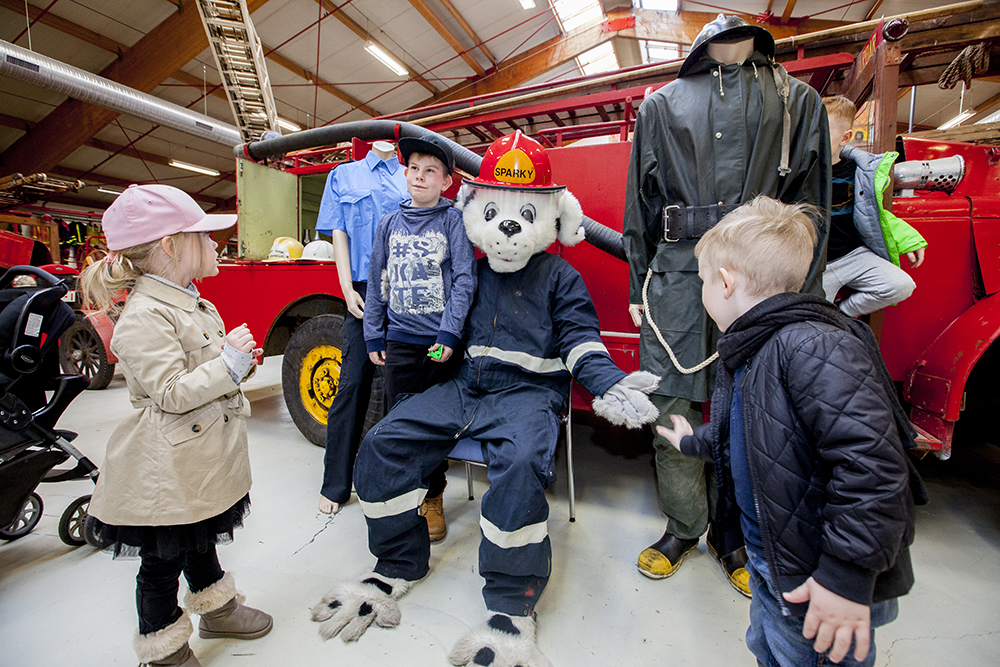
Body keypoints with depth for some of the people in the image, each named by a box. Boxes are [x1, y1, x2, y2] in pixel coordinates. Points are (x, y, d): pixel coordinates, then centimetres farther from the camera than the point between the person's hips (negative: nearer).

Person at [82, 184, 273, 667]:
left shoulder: (193, 305, 9)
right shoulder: (143, 317, -22)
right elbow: (171, 394, -26)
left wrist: (239, 361, 6)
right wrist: (230, 361, -24)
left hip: (202, 459, 9)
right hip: (166, 471, -9)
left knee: (199, 538, 27)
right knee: (163, 559, 11)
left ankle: (216, 608, 46)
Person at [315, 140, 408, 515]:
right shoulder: (344, 176, 17)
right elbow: (339, 233, 10)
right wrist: (348, 290, -2)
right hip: (366, 289, 0)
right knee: (354, 382, -2)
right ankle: (336, 485, 10)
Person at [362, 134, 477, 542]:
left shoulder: (453, 221, 0)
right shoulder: (389, 224, 11)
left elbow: (464, 281, -6)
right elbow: (377, 283, 13)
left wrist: (449, 333, -14)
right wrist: (373, 336, 10)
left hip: (441, 341, -3)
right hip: (399, 340, 3)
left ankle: (433, 499, 26)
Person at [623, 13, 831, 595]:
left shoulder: (797, 100, 18)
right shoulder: (661, 105, 18)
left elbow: (813, 204, 12)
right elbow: (640, 203, 14)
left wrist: (804, 296, 2)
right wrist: (638, 291, 8)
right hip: (676, 276, 0)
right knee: (672, 410, 1)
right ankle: (683, 527, 22)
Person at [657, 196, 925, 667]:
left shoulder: (814, 349, -28)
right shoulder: (746, 353, 4)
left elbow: (871, 465, -33)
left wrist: (847, 576, -29)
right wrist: (693, 441, 35)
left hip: (821, 583, -9)